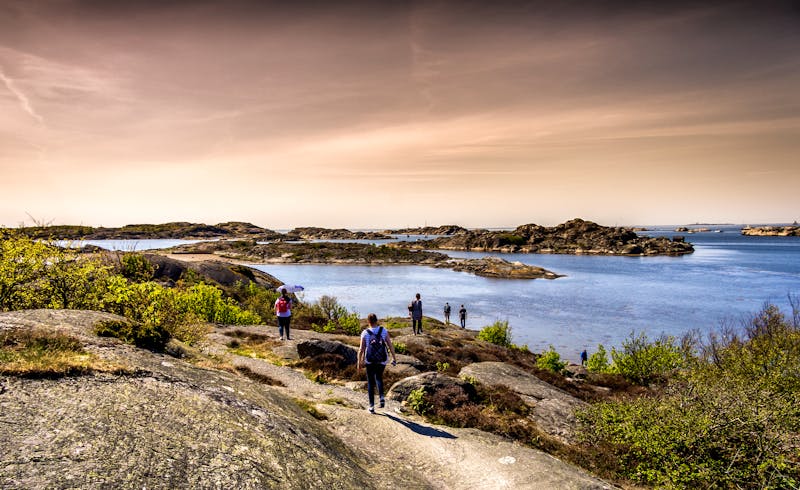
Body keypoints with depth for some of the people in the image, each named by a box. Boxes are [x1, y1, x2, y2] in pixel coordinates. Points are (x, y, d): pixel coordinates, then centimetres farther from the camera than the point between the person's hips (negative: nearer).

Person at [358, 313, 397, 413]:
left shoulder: (365, 333, -10)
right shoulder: (383, 331, -7)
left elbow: (361, 349, -9)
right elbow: (390, 345, -6)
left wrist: (359, 362, 2)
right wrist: (394, 358, 5)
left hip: (370, 362, -1)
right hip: (382, 361, 1)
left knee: (370, 382, 14)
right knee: (379, 377, 26)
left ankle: (372, 406, 13)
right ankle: (381, 397, 5)